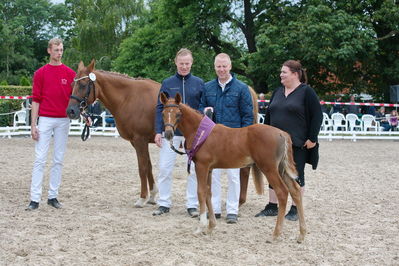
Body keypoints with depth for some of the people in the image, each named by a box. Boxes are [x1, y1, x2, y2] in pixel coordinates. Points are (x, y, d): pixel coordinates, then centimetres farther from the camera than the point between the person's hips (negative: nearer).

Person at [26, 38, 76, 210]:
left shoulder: (70, 73, 5)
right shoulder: (40, 73, 3)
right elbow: (36, 100, 1)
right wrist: (33, 125, -4)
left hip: (63, 120, 2)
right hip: (45, 120, -2)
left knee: (58, 160, 6)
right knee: (40, 159, -4)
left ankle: (53, 196, 13)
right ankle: (35, 198, -3)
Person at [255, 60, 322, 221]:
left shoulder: (306, 92, -7)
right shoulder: (278, 92, 13)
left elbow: (317, 116, -10)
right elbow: (269, 115, 19)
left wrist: (312, 138, -14)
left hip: (297, 144, -6)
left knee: (296, 176, 3)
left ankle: (295, 209, 12)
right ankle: (272, 207, 20)